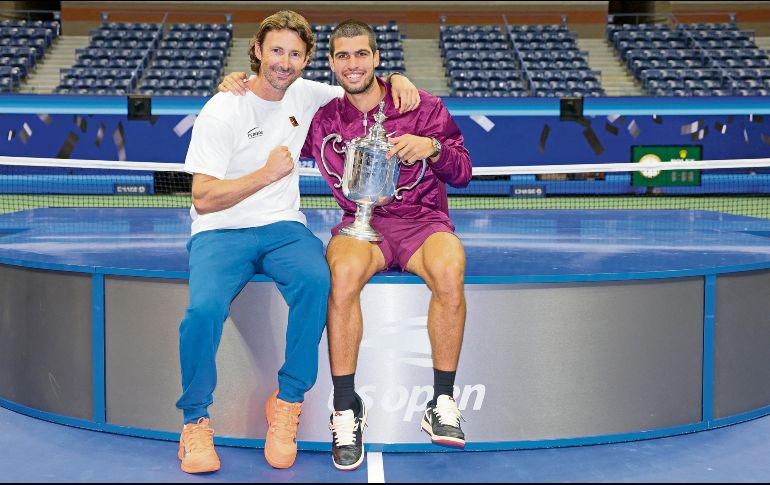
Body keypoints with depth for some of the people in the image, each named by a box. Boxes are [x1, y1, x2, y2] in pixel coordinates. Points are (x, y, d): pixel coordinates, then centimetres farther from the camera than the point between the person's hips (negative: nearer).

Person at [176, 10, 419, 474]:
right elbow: (204, 199, -10)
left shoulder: (304, 94, 8)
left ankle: (286, 405, -15)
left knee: (316, 280, -32)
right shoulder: (222, 111, -6)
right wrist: (268, 173, -18)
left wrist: (398, 80, 2)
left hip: (283, 226, 3)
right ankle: (196, 421, -8)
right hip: (221, 231, -3)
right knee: (205, 309, -32)